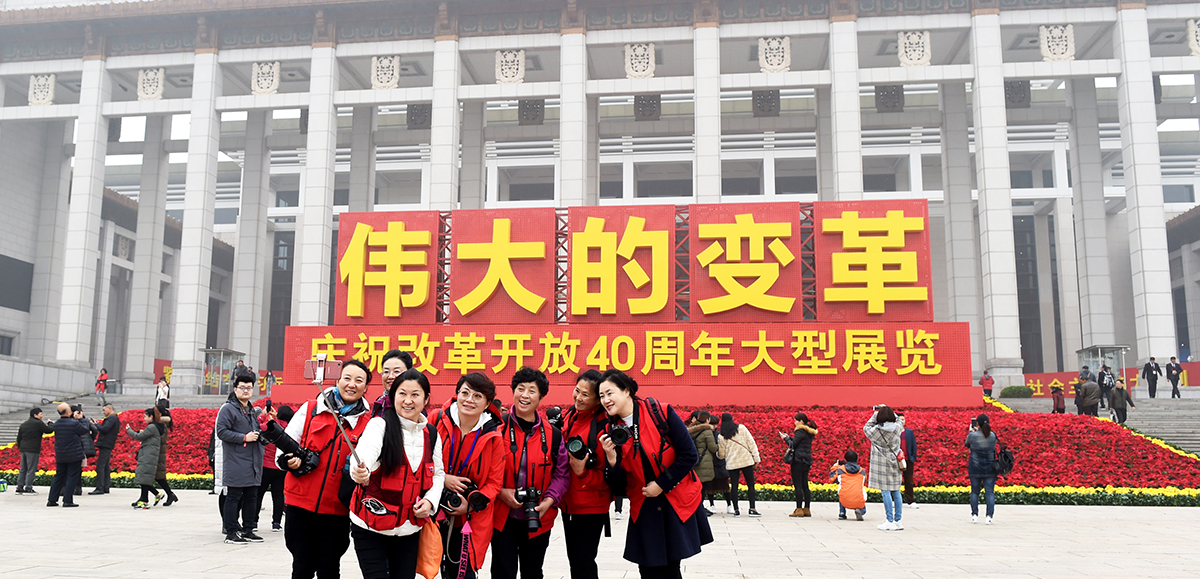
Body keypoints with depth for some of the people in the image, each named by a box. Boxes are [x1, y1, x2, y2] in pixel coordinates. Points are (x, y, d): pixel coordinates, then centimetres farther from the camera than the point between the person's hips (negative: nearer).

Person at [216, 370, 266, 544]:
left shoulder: (253, 411, 20)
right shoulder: (228, 409, -5)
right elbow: (221, 431, -14)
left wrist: (260, 436, 8)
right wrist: (244, 437, -16)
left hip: (253, 463, 8)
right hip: (235, 463, -8)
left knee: (251, 497, 11)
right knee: (233, 497, -4)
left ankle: (248, 530, 20)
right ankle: (231, 533, 2)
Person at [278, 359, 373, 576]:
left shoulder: (368, 422, 2)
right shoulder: (310, 409, 3)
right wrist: (288, 459, -13)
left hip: (337, 508, 0)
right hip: (300, 502, 0)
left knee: (329, 569, 8)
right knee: (302, 567, 8)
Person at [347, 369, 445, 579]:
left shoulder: (432, 434, 4)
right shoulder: (380, 425, -11)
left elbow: (438, 473, 15)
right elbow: (367, 450, -31)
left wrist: (430, 500, -4)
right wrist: (360, 471, -54)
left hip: (410, 530, 4)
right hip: (370, 527, -4)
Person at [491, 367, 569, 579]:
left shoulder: (553, 435, -1)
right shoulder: (497, 429, -6)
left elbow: (562, 474, 2)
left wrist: (548, 501, -11)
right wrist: (501, 491, -16)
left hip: (538, 520, 2)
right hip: (503, 518, -2)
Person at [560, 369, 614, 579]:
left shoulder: (605, 425, -16)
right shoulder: (568, 416, 4)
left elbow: (608, 474, -15)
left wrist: (582, 472, -28)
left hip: (592, 505, -7)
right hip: (568, 502, 7)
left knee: (583, 561, -4)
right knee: (573, 559, 16)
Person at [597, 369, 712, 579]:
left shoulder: (662, 413, -13)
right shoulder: (612, 430, -2)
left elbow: (689, 455, -12)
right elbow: (618, 483, -2)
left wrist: (661, 485, -13)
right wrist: (611, 459, -20)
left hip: (678, 506, -3)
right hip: (644, 511, 3)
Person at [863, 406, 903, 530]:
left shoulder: (876, 430, -13)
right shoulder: (898, 428, -2)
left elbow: (866, 428, 8)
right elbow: (900, 420, 21)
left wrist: (875, 414, 9)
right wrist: (888, 410, 23)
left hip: (882, 464, -4)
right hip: (895, 463, 4)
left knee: (886, 492, -2)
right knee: (896, 492, 9)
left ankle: (890, 521, -4)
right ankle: (898, 520, 14)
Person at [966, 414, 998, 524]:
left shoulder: (972, 435, -12)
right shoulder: (993, 435, -4)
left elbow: (967, 445, 8)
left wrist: (971, 431, 19)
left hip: (975, 468, -1)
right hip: (990, 469, 1)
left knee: (975, 492, 11)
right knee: (990, 492, 3)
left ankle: (974, 515, 11)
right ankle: (989, 516, -6)